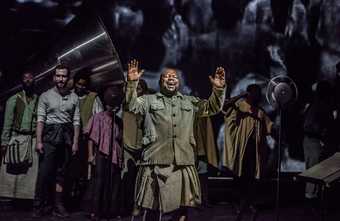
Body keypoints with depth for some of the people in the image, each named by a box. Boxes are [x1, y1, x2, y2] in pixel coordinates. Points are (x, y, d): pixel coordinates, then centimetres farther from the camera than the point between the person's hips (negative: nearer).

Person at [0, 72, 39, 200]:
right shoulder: (14, 100, 6)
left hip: (33, 140, 1)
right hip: (17, 139, -1)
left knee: (31, 172, 1)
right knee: (12, 172, -3)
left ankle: (28, 198, 7)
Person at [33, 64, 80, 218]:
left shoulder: (74, 97, 8)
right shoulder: (46, 96, 3)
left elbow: (76, 121, 6)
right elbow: (40, 119, -3)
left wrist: (75, 142, 0)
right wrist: (39, 141, -10)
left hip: (66, 136, 2)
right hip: (50, 135, -2)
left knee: (61, 172, 6)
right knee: (45, 171, -7)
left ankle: (57, 205, 11)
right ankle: (40, 205, 2)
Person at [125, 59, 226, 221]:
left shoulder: (190, 102, 21)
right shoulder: (149, 100, 14)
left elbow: (212, 108, 19)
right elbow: (132, 106, 0)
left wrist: (219, 89, 2)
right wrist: (132, 83, -15)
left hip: (184, 162, 3)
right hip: (156, 161, -2)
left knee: (182, 208, 6)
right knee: (152, 208, 1)